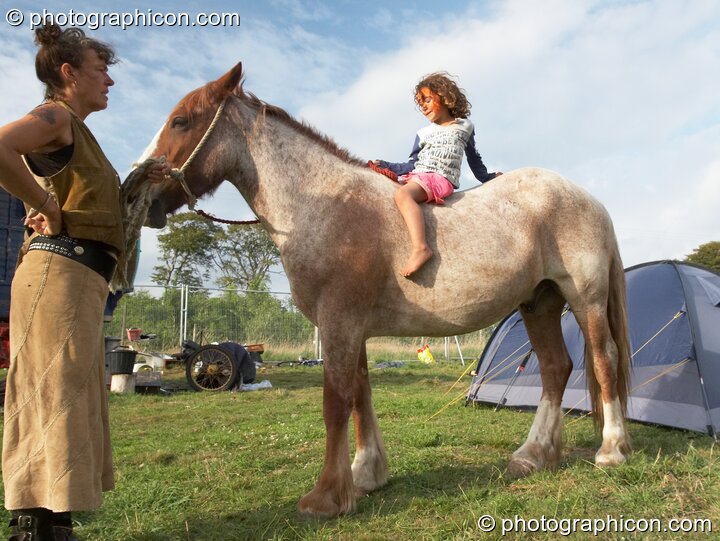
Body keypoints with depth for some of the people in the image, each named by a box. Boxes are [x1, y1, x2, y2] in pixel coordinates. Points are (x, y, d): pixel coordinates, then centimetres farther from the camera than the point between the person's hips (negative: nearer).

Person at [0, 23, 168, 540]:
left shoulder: (77, 130, 23)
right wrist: (48, 208, -17)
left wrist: (143, 182, 16)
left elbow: (97, 202, 27)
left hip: (82, 278, 10)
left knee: (75, 401, 13)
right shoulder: (55, 116, -5)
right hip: (61, 271, -10)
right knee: (53, 400, -8)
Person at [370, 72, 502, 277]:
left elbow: (473, 158, 27)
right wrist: (385, 165, 2)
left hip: (440, 178, -7)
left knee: (403, 194, -38)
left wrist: (488, 178, 32)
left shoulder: (464, 127, 15)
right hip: (416, 175, 7)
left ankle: (420, 247, -50)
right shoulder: (423, 134, 21)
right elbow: (412, 165, 14)